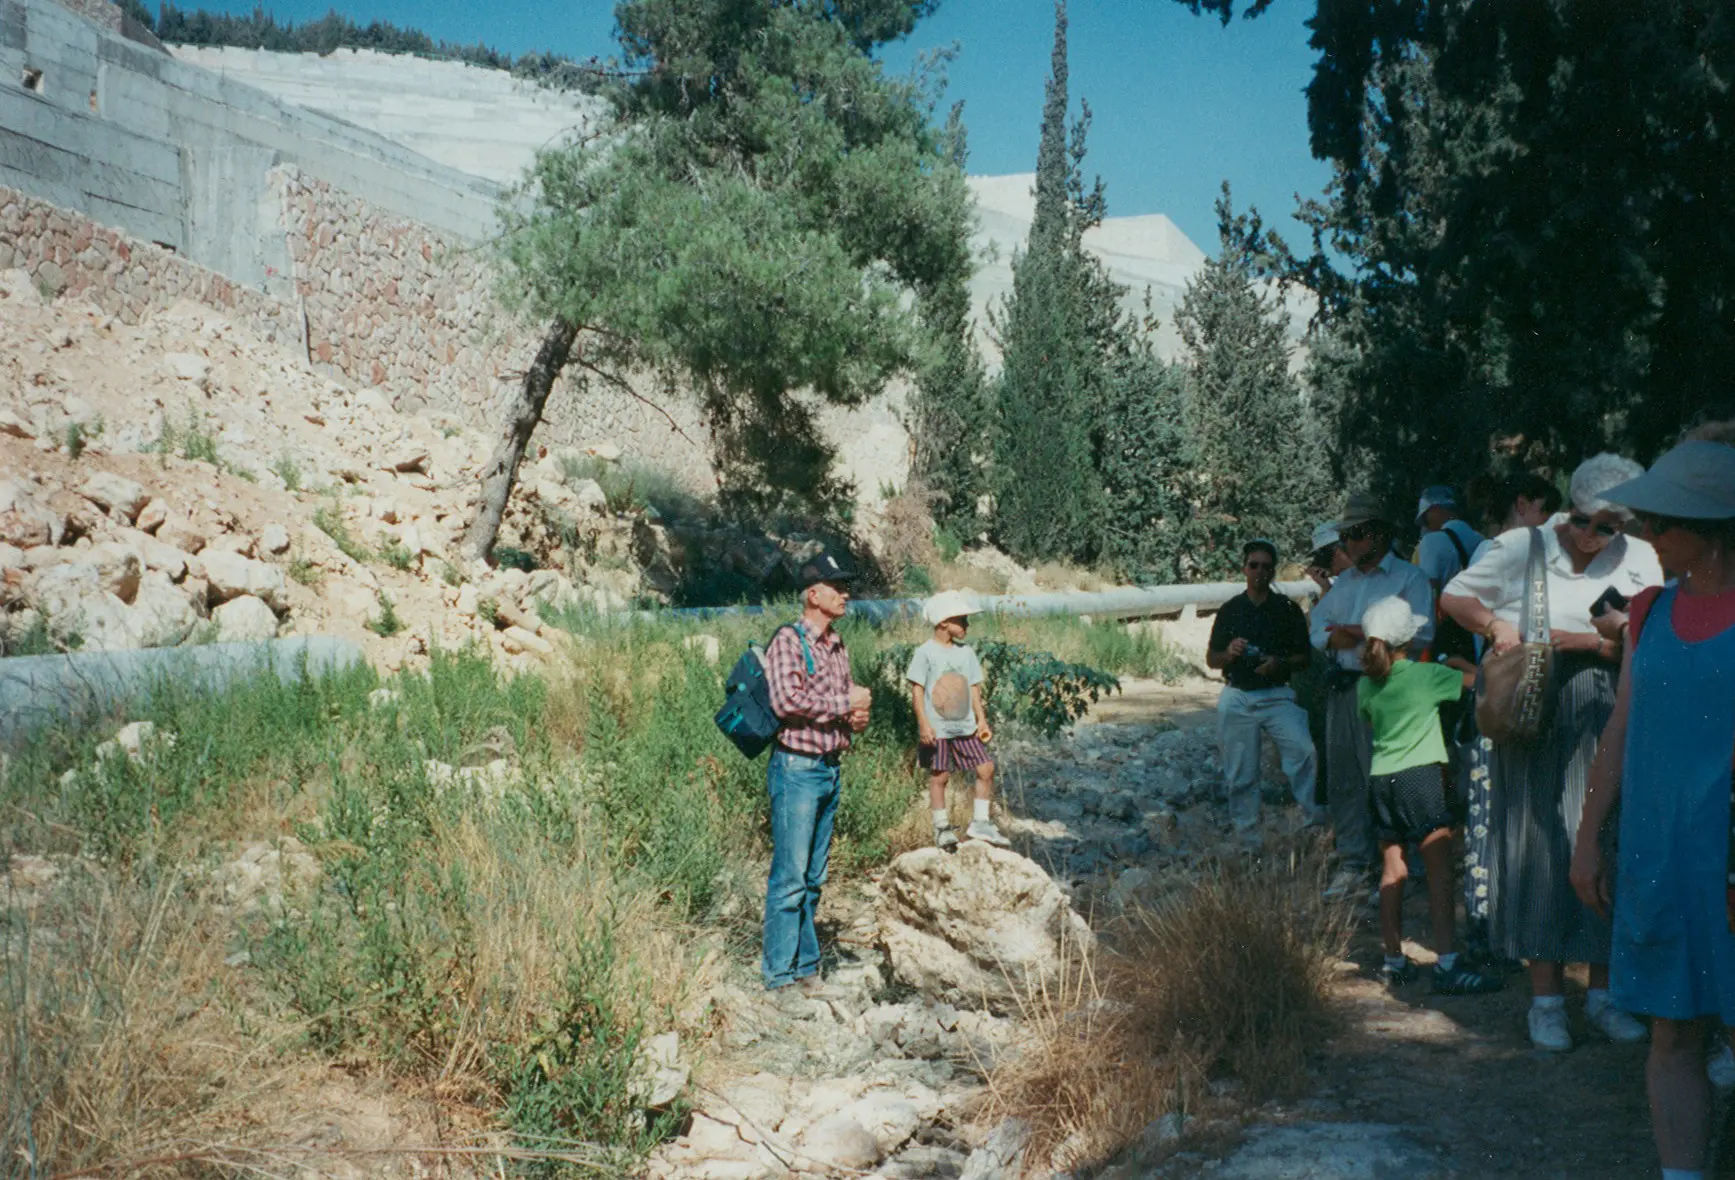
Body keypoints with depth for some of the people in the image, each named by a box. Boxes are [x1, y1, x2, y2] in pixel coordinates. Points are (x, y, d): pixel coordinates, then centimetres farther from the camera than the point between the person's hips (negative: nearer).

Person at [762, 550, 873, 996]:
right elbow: (787, 701, -23)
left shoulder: (837, 645, 15)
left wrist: (858, 717, 0)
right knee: (790, 875, -5)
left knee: (814, 876, 12)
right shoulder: (788, 641, -10)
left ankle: (804, 965, 20)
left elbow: (850, 701, 24)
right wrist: (846, 702, -15)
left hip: (831, 768, 8)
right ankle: (781, 973, 2)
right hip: (797, 769, -8)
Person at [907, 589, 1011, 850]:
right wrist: (924, 723, -15)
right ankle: (942, 828, 12)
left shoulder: (965, 653, 11)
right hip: (937, 729, -5)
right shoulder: (925, 653, -7)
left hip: (965, 727, 6)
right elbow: (917, 690, -8)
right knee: (938, 776, 1)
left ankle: (979, 823, 9)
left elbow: (973, 689, 14)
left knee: (986, 768, -1)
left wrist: (981, 719, 6)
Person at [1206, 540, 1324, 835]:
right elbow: (1211, 659, 13)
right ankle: (1247, 834, 12)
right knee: (1240, 774, 2)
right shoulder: (1230, 610, 11)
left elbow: (1305, 658, 8)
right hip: (1238, 699, 1)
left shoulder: (1288, 609, 7)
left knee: (1304, 752, -23)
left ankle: (1314, 820, -15)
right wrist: (1229, 653, -8)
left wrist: (1280, 664, -12)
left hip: (1277, 696, -1)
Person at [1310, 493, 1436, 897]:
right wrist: (1334, 638, -7)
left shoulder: (1408, 578, -1)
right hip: (1342, 689, 7)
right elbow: (1317, 627, 16)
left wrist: (1363, 632, -16)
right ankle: (1353, 863, 15)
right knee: (1342, 778, 7)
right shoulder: (1343, 582, 21)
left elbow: (1420, 632, -14)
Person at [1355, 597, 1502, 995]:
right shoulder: (1426, 675, -5)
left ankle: (1394, 960, 16)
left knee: (1392, 870, 11)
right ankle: (1446, 965, -14)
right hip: (1421, 773, -5)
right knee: (1440, 868, -7)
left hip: (1381, 778, 5)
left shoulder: (1365, 684, 8)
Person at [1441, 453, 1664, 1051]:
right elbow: (1453, 597, 10)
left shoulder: (1639, 560, 5)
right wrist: (1495, 624, -8)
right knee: (1539, 845, -1)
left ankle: (1602, 991, 16)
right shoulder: (1522, 548, 2)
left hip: (1609, 720, 2)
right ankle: (1546, 997, 7)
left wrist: (1581, 641, -15)